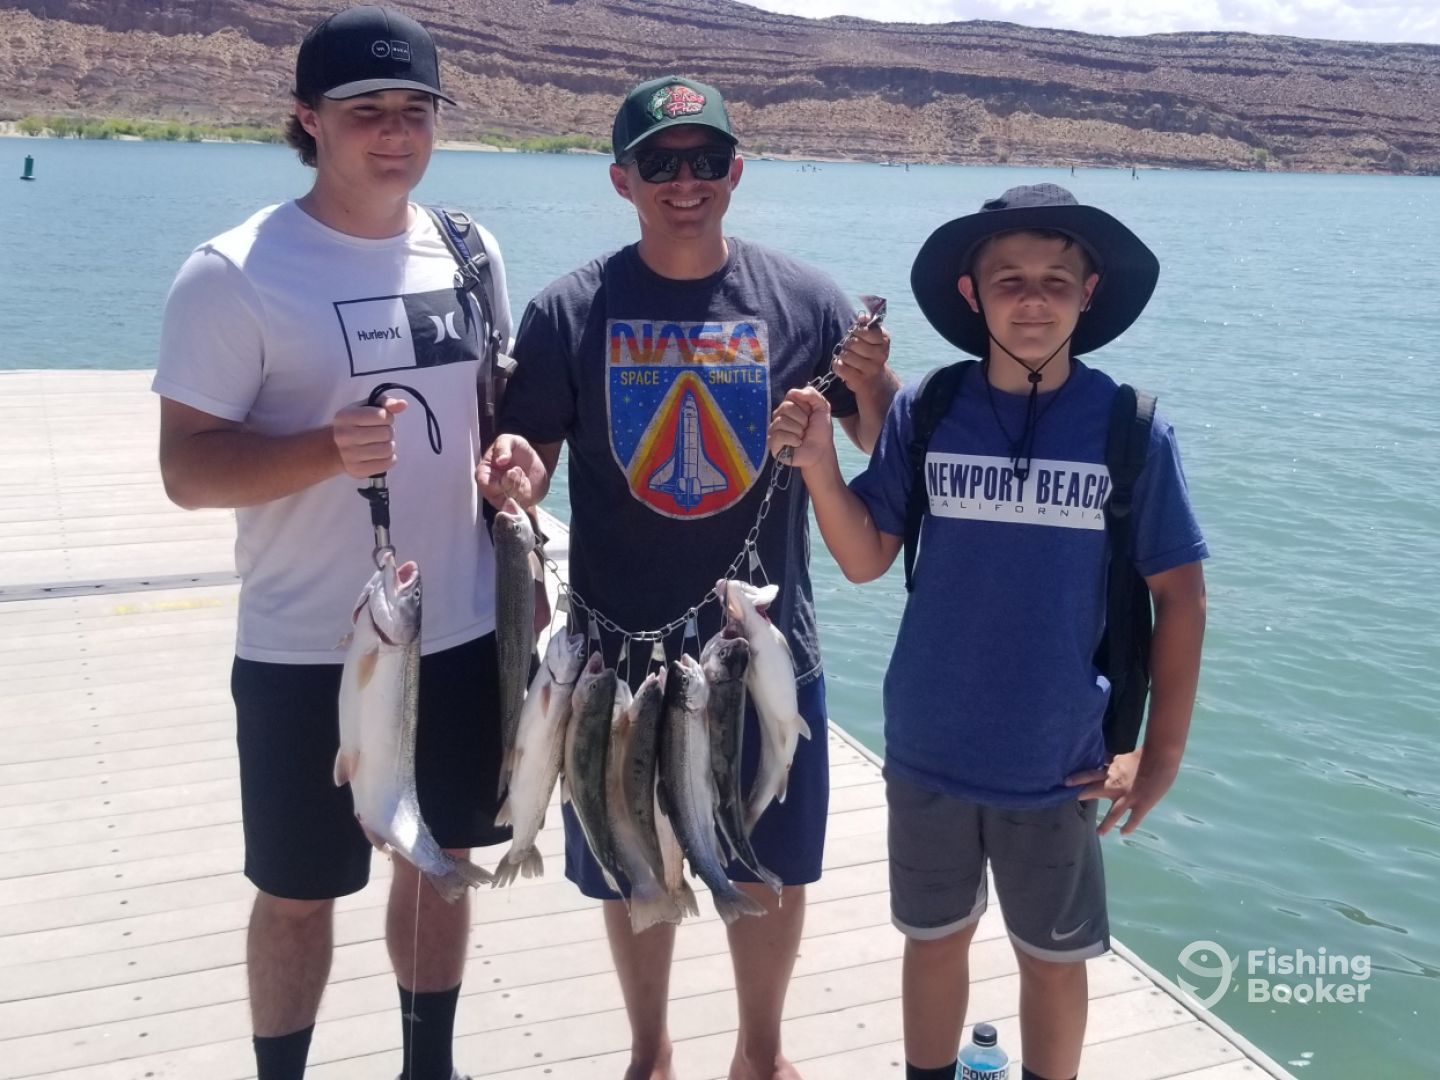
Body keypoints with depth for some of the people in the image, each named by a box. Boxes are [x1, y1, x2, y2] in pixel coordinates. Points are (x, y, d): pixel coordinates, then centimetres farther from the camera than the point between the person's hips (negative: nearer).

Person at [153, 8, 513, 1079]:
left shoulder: (469, 250, 4)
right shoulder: (235, 275, -13)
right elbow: (187, 468, -14)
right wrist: (327, 449, -31)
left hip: (464, 634, 5)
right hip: (309, 654, -5)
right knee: (299, 893, 10)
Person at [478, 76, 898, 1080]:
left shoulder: (803, 300, -5)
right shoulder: (571, 310, -6)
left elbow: (893, 452, -1)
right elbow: (528, 459, -1)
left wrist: (873, 383, -22)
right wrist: (515, 468, -24)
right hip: (621, 653, 0)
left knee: (773, 874, 15)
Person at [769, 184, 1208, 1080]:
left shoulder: (1131, 429, -12)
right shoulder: (926, 413, -8)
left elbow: (1180, 596, -4)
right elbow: (865, 559, -3)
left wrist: (1162, 752, -4)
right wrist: (818, 462, -19)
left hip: (1057, 762, -1)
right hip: (928, 751, 2)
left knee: (1053, 959, 17)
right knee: (936, 937, 20)